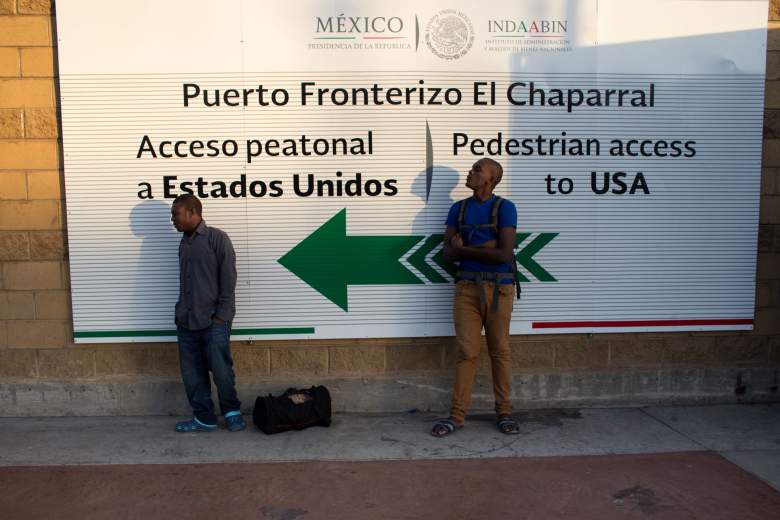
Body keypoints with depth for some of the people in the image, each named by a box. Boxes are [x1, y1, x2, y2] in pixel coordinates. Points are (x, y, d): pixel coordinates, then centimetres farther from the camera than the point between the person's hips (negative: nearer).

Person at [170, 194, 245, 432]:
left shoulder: (217, 238, -5)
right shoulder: (184, 243, 15)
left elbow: (228, 278, -9)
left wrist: (221, 315, -13)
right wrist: (180, 313, 12)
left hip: (213, 322, -7)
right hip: (186, 322, 7)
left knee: (222, 372, -2)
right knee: (192, 374, 9)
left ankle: (232, 412, 19)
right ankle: (204, 418, 21)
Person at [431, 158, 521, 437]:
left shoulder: (504, 208, -2)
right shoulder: (458, 209, 9)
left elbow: (504, 254, -13)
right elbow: (448, 253, 2)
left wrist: (465, 248, -7)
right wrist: (486, 248, -10)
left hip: (498, 288, -2)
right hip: (467, 287, 2)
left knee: (500, 351, 6)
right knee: (467, 352, 2)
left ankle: (504, 412, 19)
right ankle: (457, 415, 9)